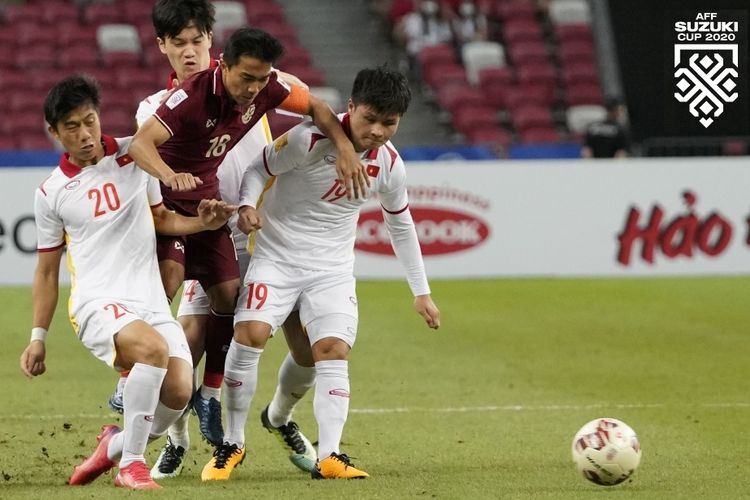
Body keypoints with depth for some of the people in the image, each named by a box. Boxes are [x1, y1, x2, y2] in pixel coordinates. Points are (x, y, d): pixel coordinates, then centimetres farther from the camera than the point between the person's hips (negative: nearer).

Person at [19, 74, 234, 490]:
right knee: (153, 348, -34)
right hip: (97, 302, -3)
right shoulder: (51, 194, 3)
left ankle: (115, 444, 12)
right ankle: (131, 464, -24)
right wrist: (37, 338, 11)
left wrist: (202, 222, 3)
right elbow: (47, 271, 12)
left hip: (151, 301, 3)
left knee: (178, 392, -18)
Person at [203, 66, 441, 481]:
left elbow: (400, 225, 13)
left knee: (333, 350, -13)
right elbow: (258, 170, -8)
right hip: (277, 255, -3)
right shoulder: (309, 139, -19)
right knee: (250, 333, -19)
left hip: (333, 268, 4)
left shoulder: (390, 166, -3)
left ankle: (329, 456, -16)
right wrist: (247, 205, -30)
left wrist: (421, 291, 16)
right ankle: (232, 445, -7)